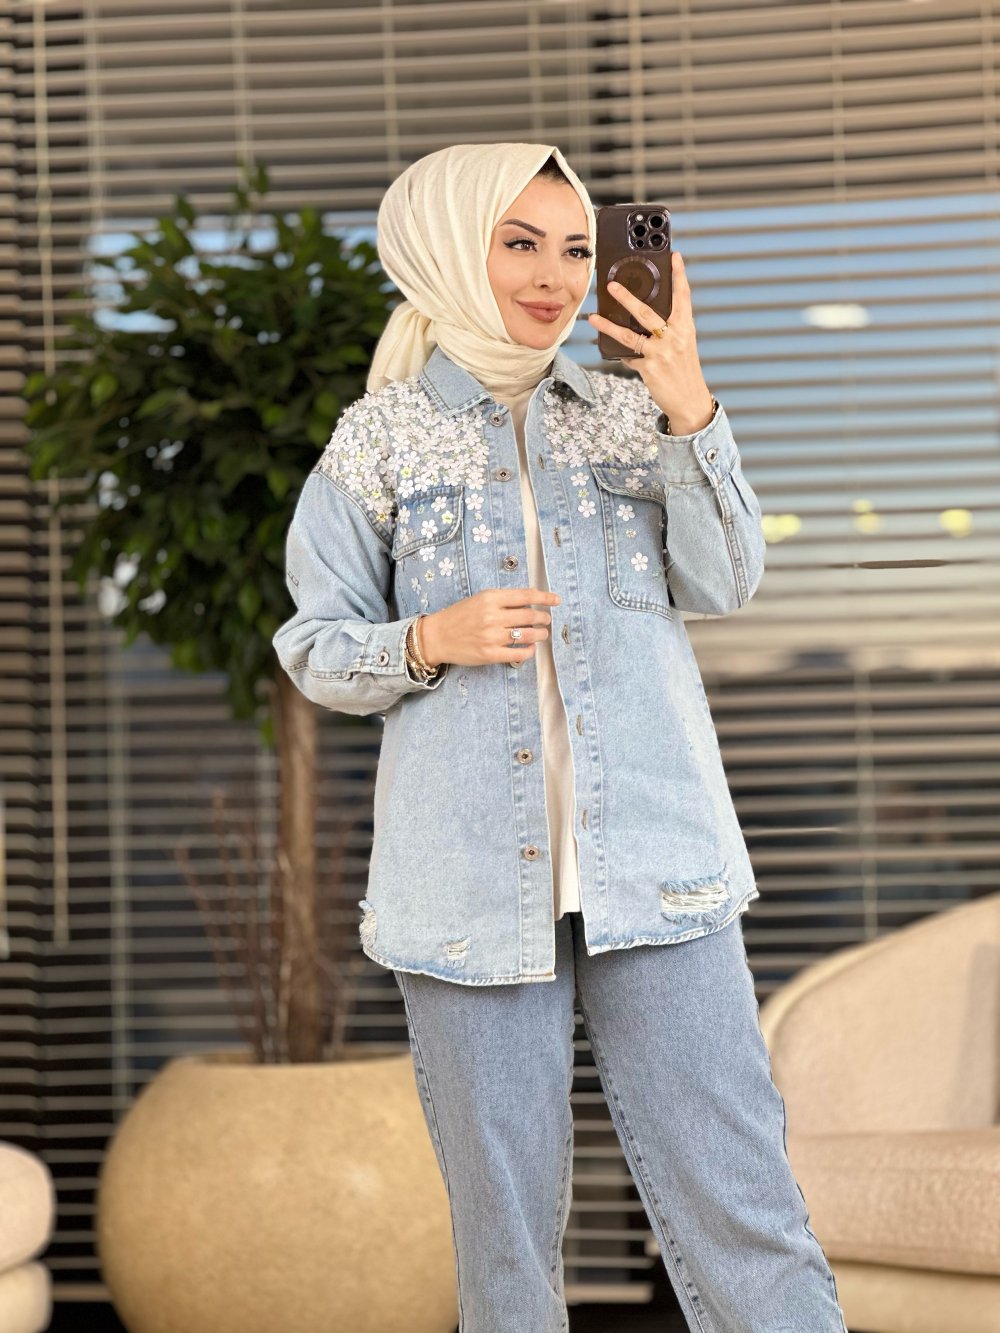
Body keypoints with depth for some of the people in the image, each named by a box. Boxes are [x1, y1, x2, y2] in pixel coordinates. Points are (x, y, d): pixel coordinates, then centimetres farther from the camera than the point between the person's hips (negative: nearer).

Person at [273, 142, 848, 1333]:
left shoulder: (633, 409, 11)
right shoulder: (380, 439, 6)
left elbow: (721, 584, -1)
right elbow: (315, 646, 7)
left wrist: (692, 415, -14)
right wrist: (431, 641, -12)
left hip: (653, 864, 1)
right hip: (473, 873, -1)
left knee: (735, 1186, -3)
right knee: (505, 1216, 4)